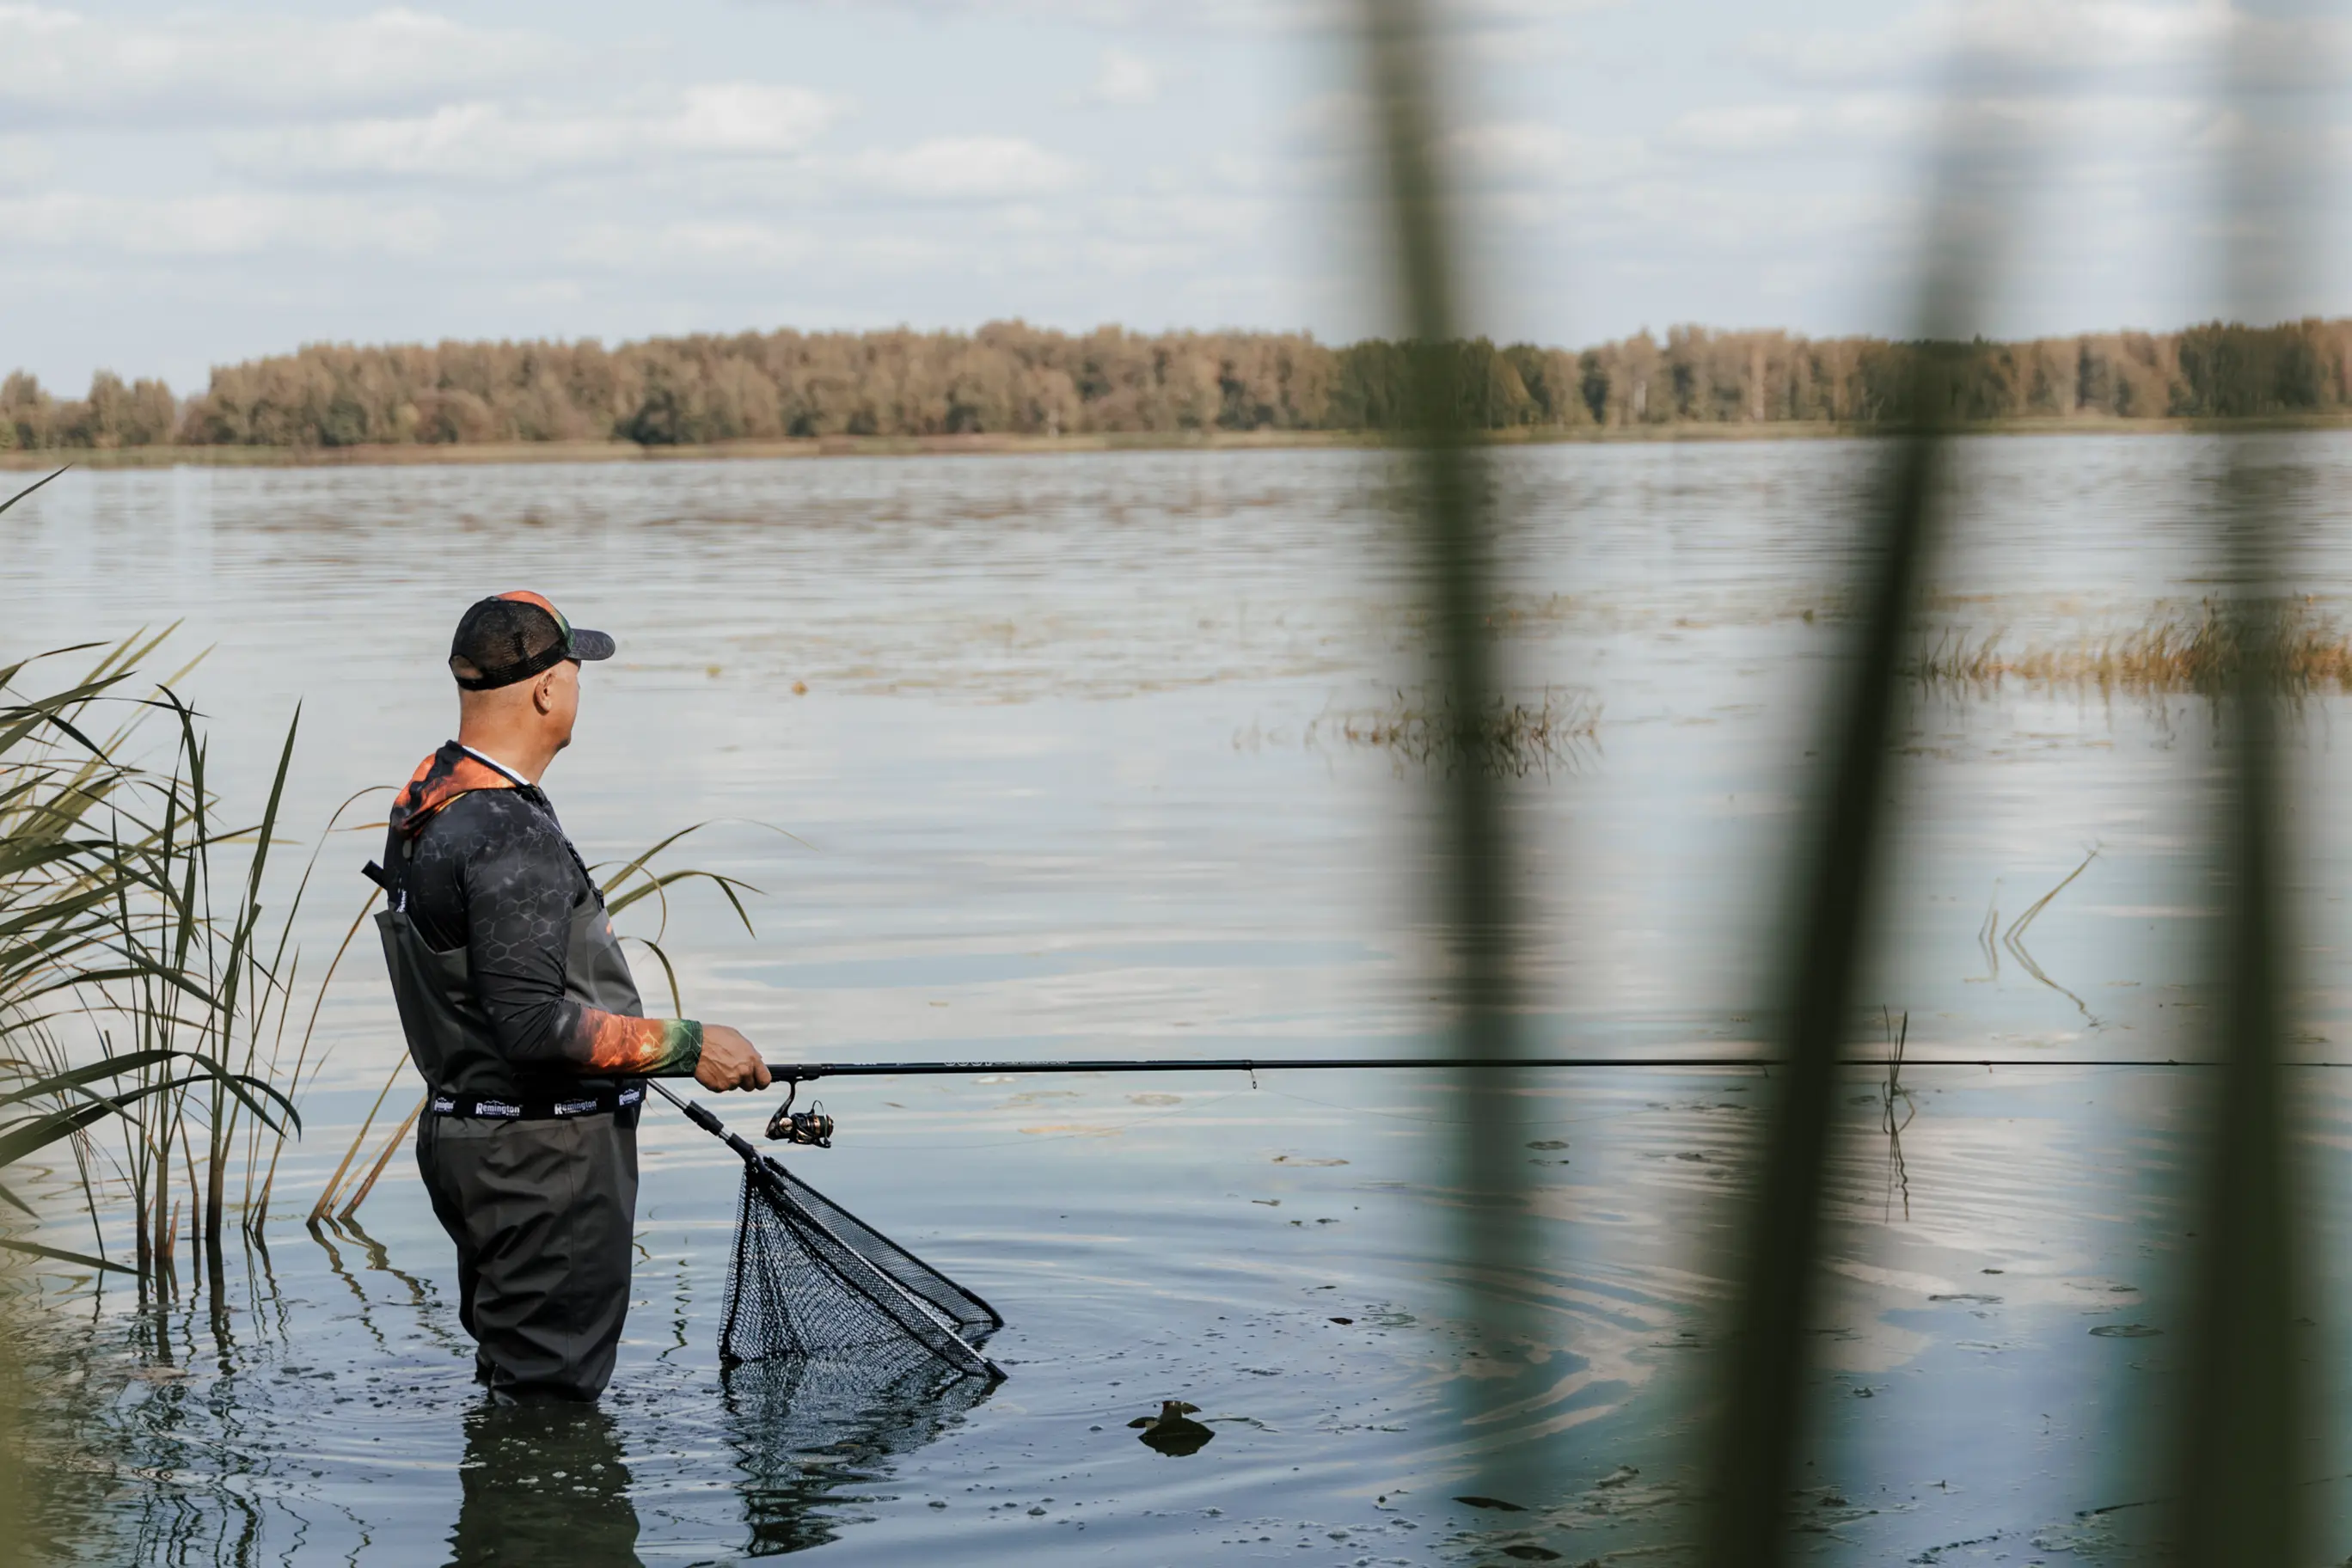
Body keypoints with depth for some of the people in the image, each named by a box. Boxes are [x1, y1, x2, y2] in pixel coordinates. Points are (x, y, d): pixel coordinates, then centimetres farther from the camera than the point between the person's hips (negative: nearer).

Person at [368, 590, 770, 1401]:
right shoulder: (511, 836, -24)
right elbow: (533, 1022, -28)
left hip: (466, 1135, 10)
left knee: (511, 1379, 20)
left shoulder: (428, 798, 9)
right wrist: (687, 1045, -21)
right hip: (542, 1159, -10)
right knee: (551, 1397, -4)